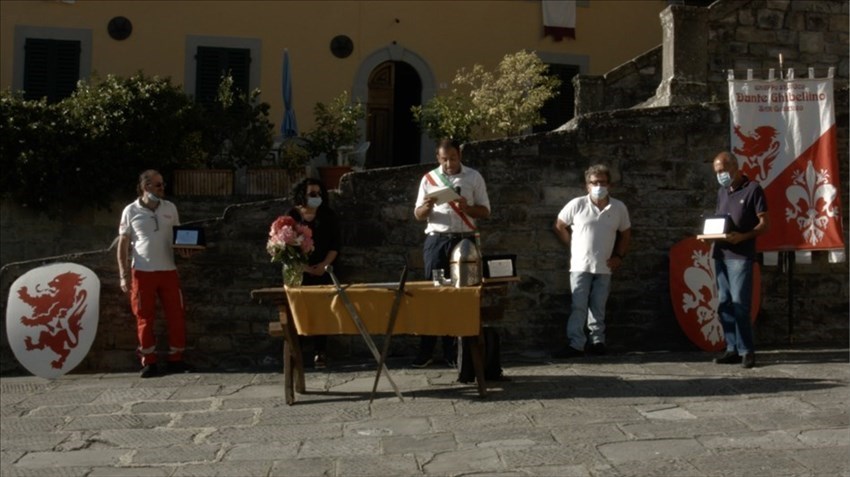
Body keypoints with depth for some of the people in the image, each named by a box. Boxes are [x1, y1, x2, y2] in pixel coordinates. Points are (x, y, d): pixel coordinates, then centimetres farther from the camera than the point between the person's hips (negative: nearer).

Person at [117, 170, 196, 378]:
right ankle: (149, 363, 12)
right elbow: (123, 245, 0)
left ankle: (176, 360, 14)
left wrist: (184, 250, -6)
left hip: (168, 270, 3)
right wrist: (124, 275, -6)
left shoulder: (170, 208, 7)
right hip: (142, 272, -3)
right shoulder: (131, 211, -2)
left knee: (176, 314, 2)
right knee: (145, 317, 3)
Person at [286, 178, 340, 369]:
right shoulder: (292, 216, 3)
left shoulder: (328, 215, 6)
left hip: (323, 271, 1)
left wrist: (324, 264, -12)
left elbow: (335, 245, 3)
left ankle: (320, 352, 1)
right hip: (298, 271, 0)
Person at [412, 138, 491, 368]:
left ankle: (454, 352, 8)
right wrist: (426, 207, -15)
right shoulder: (429, 178, 7)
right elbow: (418, 215, 8)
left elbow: (485, 211, 4)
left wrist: (466, 207, -16)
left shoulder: (474, 177, 5)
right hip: (436, 240, 0)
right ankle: (426, 351, 4)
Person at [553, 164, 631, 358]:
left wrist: (619, 256, 5)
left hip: (605, 267, 2)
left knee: (598, 308, 9)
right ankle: (575, 344, 0)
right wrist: (574, 246, 2)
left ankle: (597, 341, 20)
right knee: (578, 307, -3)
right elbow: (559, 226, 4)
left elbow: (625, 234, 14)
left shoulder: (619, 208, 1)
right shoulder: (577, 205, -7)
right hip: (580, 265, -2)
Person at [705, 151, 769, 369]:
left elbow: (764, 223, -7)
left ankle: (746, 350, 0)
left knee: (739, 303, -8)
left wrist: (742, 236, -22)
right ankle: (732, 349, 13)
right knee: (724, 303, 7)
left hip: (741, 255, -7)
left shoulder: (753, 189, -4)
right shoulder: (722, 192, 17)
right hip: (720, 253, 7)